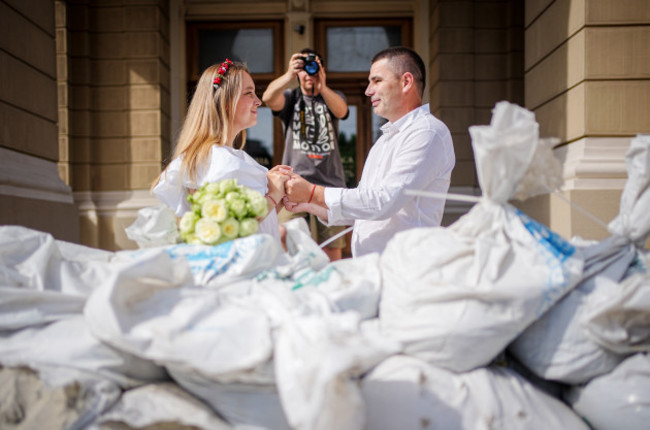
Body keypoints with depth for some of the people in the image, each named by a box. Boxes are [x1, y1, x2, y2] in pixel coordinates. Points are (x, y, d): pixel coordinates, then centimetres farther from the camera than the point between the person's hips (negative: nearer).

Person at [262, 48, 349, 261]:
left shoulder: (332, 97, 14)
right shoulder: (291, 98, 12)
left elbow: (341, 111, -11)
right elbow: (269, 98, -11)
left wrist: (323, 87, -31)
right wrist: (289, 75, -31)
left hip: (330, 184, 1)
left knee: (333, 254, 1)